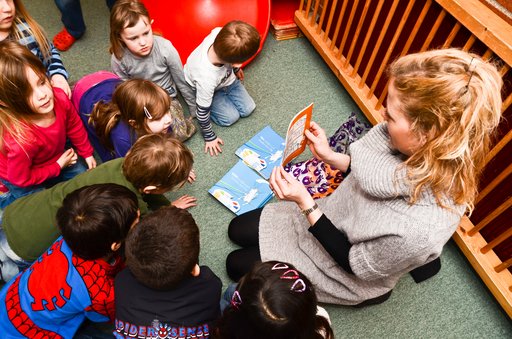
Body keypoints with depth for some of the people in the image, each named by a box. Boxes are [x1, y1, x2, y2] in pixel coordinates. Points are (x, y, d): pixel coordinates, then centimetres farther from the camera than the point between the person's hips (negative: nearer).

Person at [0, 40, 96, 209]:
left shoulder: (59, 97, -30)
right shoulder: (21, 139, -45)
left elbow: (75, 127, -7)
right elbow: (21, 178, -25)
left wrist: (87, 153, 6)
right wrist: (58, 166, -14)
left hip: (54, 157, 5)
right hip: (21, 177, -5)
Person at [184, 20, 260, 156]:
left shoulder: (219, 33, -37)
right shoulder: (206, 79, -47)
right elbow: (202, 112, -29)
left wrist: (235, 69, 10)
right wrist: (209, 137, -13)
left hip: (226, 77, 5)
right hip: (207, 89, -5)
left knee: (248, 108, 3)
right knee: (231, 117, -6)